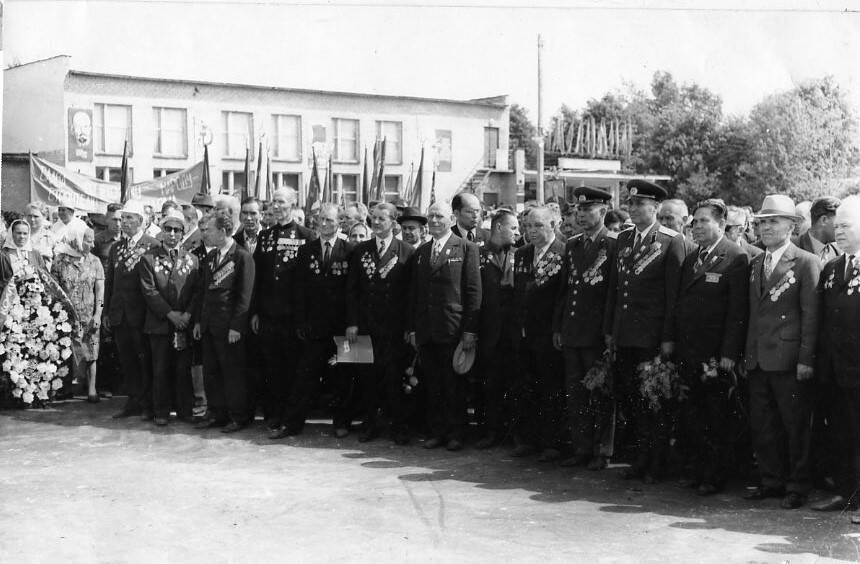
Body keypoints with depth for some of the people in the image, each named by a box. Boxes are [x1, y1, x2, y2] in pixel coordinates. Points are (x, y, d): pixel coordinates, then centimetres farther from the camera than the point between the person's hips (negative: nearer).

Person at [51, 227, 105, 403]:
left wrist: (98, 314, -6)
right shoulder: (60, 262, -2)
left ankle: (91, 388, 3)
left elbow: (100, 289, 1)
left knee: (91, 352, 0)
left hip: (89, 316, 1)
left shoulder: (94, 261, 3)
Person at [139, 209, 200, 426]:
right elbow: (149, 291, -5)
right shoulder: (149, 258, 2)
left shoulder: (191, 259, 10)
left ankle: (184, 410, 12)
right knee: (161, 370, 3)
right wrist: (170, 314, -13)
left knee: (183, 369, 3)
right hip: (159, 324, -1)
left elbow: (197, 291, 5)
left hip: (185, 324, 2)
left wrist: (187, 314, -11)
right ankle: (161, 412, 12)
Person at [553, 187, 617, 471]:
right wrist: (557, 327, 14)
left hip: (598, 333, -6)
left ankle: (601, 451, 10)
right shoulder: (572, 245, 14)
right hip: (571, 334, 7)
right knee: (575, 394, 10)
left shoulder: (615, 245, -7)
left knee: (601, 395, 1)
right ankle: (581, 448, 18)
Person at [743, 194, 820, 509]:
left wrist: (806, 359, -13)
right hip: (758, 361, 6)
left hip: (789, 361, -6)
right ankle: (772, 481, 22)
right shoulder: (755, 264, 15)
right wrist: (746, 354, 11)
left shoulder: (806, 263, -5)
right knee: (762, 425, 10)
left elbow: (811, 315, -9)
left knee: (795, 426, 2)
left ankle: (798, 487, 12)